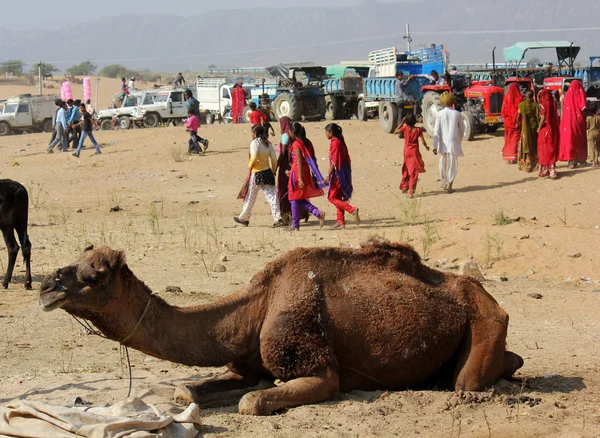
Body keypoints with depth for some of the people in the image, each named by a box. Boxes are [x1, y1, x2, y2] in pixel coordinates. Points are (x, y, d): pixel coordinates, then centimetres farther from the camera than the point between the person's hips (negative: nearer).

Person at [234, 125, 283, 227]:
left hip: (257, 173, -5)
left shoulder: (255, 142, -9)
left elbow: (254, 156, -23)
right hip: (268, 172, 5)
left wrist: (250, 165, -7)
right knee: (272, 195, -1)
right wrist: (273, 171, 15)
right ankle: (278, 218, -11)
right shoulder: (268, 144, 9)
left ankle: (244, 218, 23)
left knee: (250, 197, 9)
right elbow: (274, 159, 5)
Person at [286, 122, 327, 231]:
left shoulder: (296, 144, -15)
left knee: (295, 199, 2)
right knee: (300, 199, 15)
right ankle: (318, 213, 0)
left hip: (297, 172, -8)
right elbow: (310, 159, 15)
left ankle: (295, 225, 8)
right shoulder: (306, 142, 10)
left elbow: (299, 162, -21)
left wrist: (300, 178, -24)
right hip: (306, 172, 8)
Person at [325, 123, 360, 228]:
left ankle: (352, 210, -18)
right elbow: (347, 159, 16)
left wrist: (328, 175, -18)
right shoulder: (341, 142, 13)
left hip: (337, 174, -9)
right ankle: (340, 221, 12)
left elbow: (334, 161, -19)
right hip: (344, 174, 9)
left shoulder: (334, 143, -14)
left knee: (332, 197, -5)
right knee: (338, 197, 12)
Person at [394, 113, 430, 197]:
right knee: (414, 172, -1)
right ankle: (411, 191, -8)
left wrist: (402, 123, 8)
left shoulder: (405, 128, -6)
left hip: (406, 152, 2)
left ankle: (404, 187, 33)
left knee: (406, 170, 22)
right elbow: (423, 141, -8)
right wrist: (426, 147, 13)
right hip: (414, 152, -2)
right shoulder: (418, 130, -7)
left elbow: (395, 132, 7)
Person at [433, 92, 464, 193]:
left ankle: (444, 183, 33)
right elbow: (462, 129, 6)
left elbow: (437, 131, -8)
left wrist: (435, 146, -7)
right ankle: (450, 186, -1)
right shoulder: (457, 114, -4)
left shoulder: (440, 114, -6)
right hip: (454, 142, -1)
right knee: (453, 164, 4)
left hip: (443, 143, 1)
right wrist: (459, 141, 22)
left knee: (443, 163, 19)